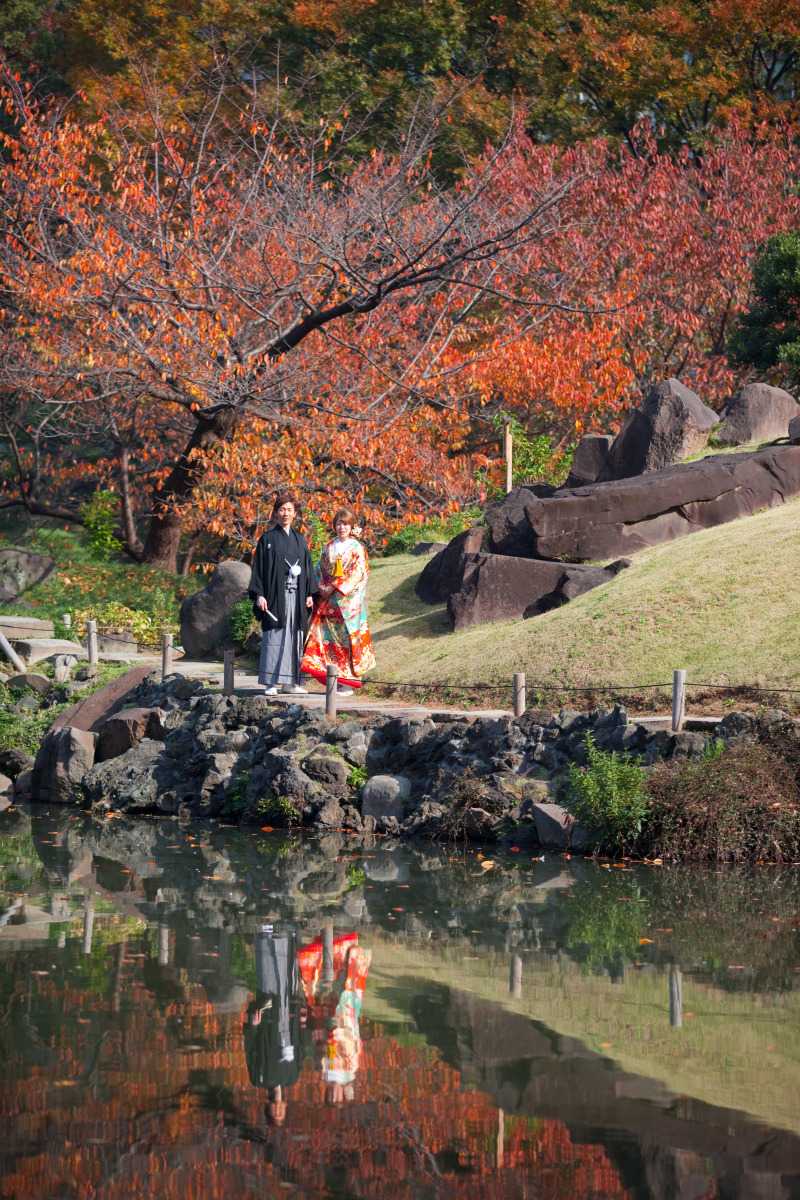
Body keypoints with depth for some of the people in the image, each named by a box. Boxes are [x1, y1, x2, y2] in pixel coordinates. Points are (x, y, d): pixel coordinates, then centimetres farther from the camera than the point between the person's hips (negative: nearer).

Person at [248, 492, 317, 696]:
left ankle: (289, 681, 9)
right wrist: (259, 595, -12)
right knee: (274, 638, -8)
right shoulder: (268, 539, 2)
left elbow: (307, 567, 16)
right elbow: (259, 568, -2)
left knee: (294, 638, 4)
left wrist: (309, 594, 8)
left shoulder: (299, 539, 15)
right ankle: (271, 683, -8)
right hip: (276, 595, -5)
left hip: (296, 595, 5)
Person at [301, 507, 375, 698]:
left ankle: (347, 683, -4)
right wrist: (321, 587, -3)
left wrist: (333, 587, -14)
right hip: (328, 602, 5)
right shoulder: (329, 548, 14)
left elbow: (357, 574, -10)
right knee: (328, 636, 0)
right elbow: (320, 570, 16)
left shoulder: (356, 549, -2)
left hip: (348, 601, -5)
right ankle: (335, 680, 4)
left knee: (347, 637, -6)